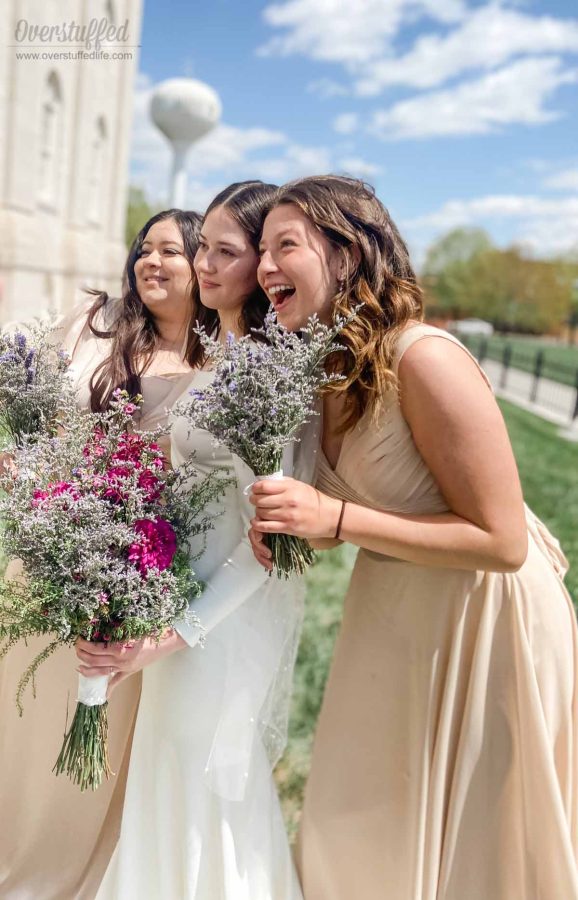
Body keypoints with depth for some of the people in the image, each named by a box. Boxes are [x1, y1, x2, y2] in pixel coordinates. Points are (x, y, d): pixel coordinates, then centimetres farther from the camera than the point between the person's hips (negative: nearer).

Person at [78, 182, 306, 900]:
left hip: (233, 609, -8)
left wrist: (175, 634, -20)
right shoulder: (215, 352, 7)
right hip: (187, 593, 8)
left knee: (207, 786, 9)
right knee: (173, 777, 23)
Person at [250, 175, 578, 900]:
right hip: (390, 616, 7)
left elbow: (502, 541, -24)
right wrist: (291, 528, -12)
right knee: (361, 826, 23)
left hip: (485, 623, -7)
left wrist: (335, 519, -28)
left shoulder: (425, 359, -26)